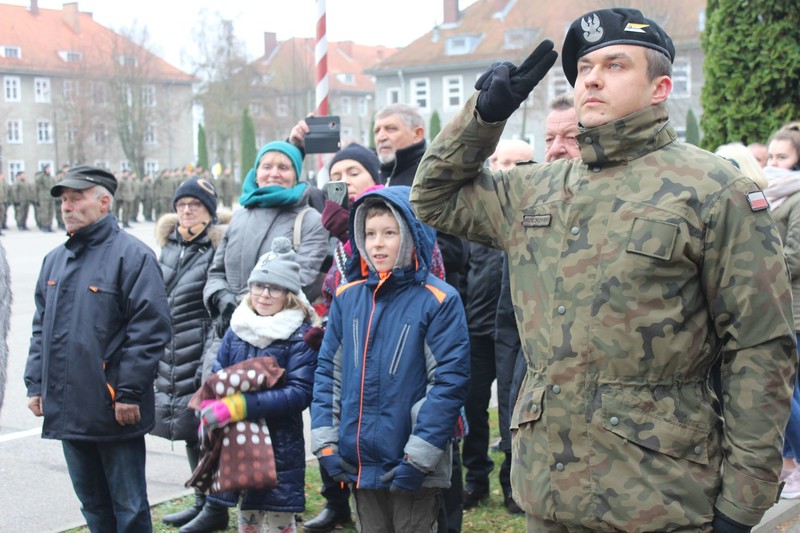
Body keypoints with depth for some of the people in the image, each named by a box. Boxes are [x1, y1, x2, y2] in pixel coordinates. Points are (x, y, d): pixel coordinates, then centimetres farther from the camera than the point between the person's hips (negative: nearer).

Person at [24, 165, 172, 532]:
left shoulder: (132, 255, -9)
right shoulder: (55, 260, 14)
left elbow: (150, 328, -14)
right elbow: (41, 328, 20)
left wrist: (130, 392, -17)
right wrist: (35, 384, 12)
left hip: (115, 411, -7)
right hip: (66, 411, 7)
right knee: (92, 503, 17)